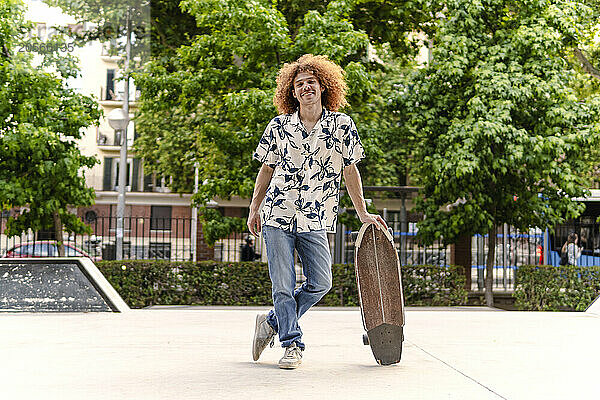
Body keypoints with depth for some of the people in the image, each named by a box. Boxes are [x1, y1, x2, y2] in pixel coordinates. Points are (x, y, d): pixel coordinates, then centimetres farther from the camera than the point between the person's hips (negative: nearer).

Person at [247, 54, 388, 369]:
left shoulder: (342, 125, 3)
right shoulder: (279, 126, 4)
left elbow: (350, 170, 10)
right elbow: (267, 169, 13)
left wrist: (363, 214, 10)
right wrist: (254, 209, 12)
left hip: (316, 220, 1)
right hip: (278, 215, 0)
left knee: (320, 283, -5)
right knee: (283, 285, -4)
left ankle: (272, 322, 16)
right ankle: (292, 344, 9)